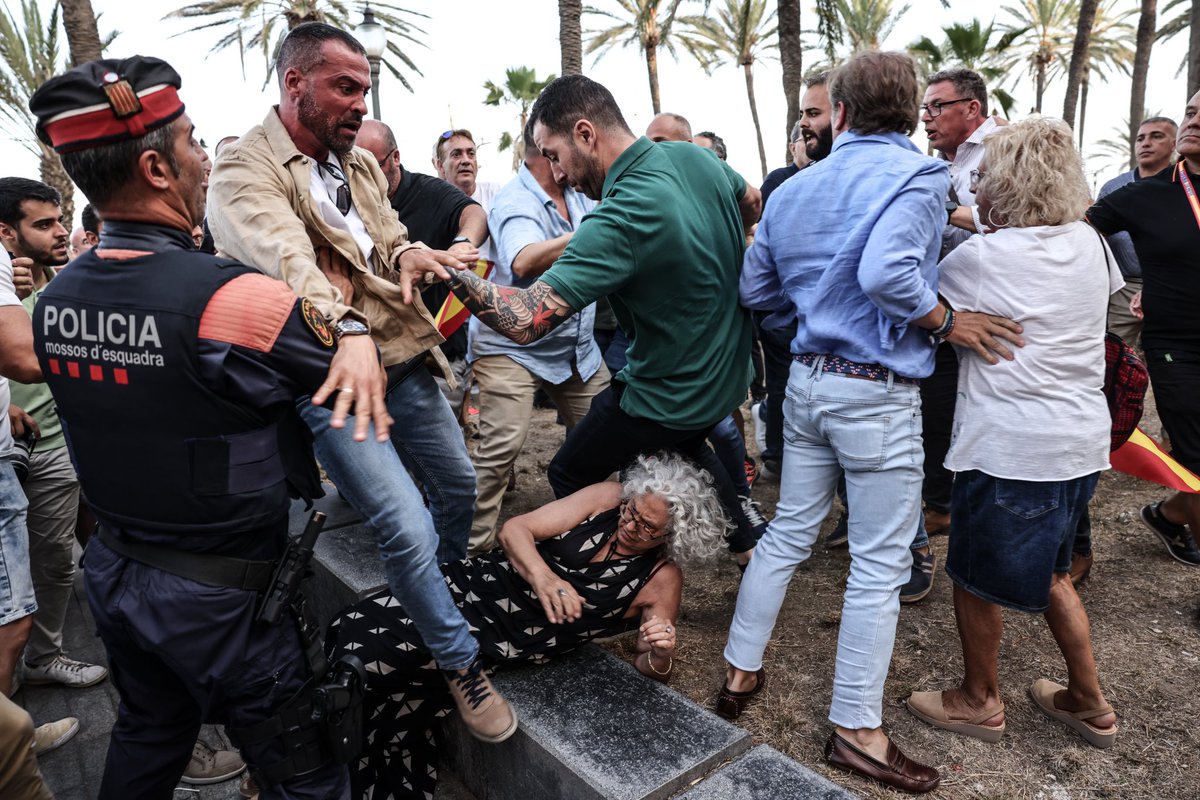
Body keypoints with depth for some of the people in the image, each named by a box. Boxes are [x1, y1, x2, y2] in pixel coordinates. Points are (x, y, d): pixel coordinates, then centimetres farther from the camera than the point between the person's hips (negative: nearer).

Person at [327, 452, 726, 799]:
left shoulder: (661, 579, -9)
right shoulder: (610, 497, -5)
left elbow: (650, 669, -3)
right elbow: (515, 529, -8)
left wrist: (662, 654, -26)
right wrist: (541, 575, -28)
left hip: (505, 638, -4)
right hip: (479, 581, 4)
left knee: (363, 657, -15)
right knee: (354, 628, -5)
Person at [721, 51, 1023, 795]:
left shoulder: (794, 188, 9)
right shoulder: (917, 175, -10)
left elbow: (755, 288, 13)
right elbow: (888, 272, -28)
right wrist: (947, 322, -14)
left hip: (808, 379, 7)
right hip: (878, 392, -6)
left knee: (789, 531, 18)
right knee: (880, 564, 4)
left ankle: (741, 672, 29)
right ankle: (856, 730, 16)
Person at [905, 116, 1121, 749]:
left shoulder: (979, 257, -15)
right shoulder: (1091, 244, 4)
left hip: (1010, 448, -7)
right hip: (1083, 440, 8)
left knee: (976, 578, 11)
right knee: (1048, 570, 24)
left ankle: (979, 702, 29)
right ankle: (1088, 702, 35)